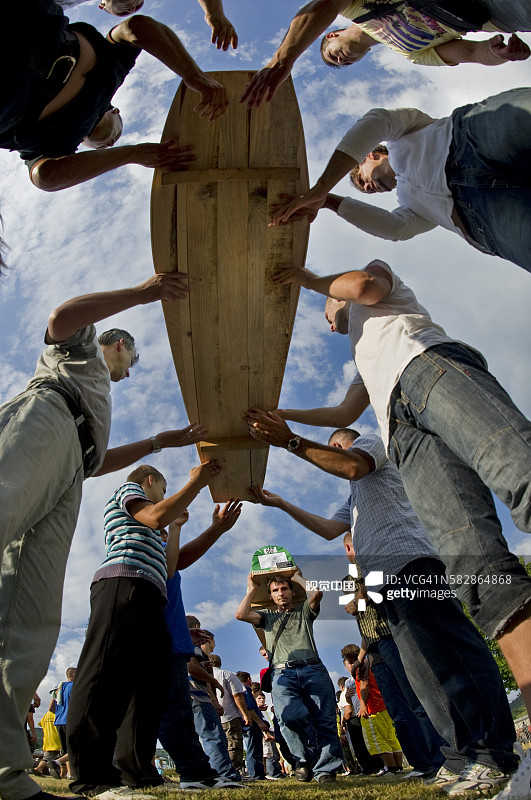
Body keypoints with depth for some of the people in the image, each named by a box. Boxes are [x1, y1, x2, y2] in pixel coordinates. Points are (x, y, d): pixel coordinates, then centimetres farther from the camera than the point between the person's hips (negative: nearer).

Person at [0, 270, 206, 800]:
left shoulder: (99, 398, 48)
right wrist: (140, 293, 7)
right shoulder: (82, 344, 31)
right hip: (45, 417, -9)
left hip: (65, 478, 9)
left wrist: (163, 441, 49)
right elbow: (61, 317, 7)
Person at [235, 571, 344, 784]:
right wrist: (252, 589, 23)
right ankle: (303, 760, -5)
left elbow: (316, 593, 6)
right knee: (290, 716, -27)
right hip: (283, 673, -1)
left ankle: (325, 770, -3)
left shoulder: (304, 611, 26)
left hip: (313, 669, 1)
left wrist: (297, 577, 21)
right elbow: (240, 614, 12)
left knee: (325, 721, -12)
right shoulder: (267, 616, 28)